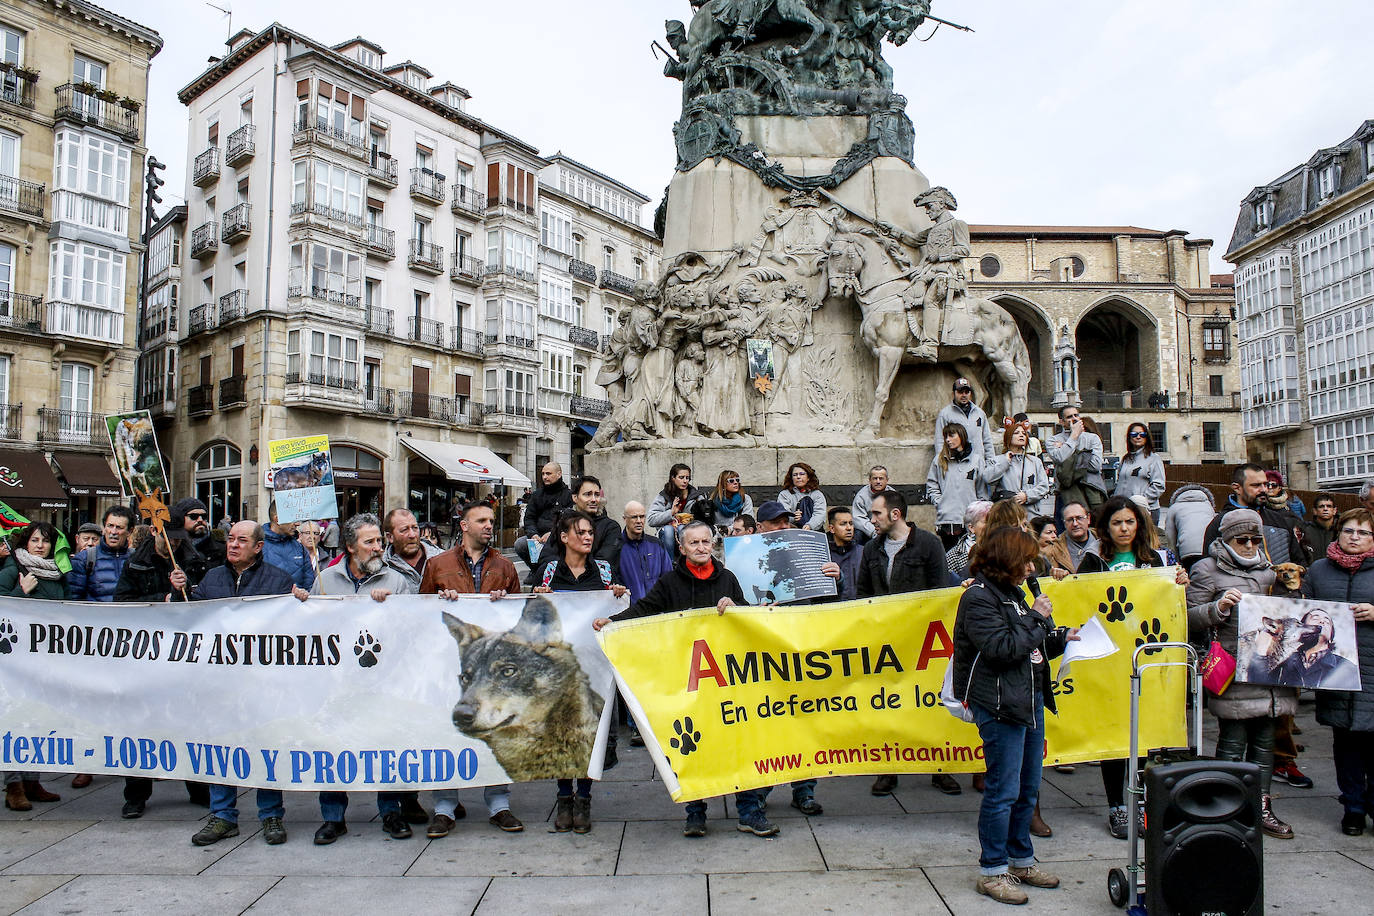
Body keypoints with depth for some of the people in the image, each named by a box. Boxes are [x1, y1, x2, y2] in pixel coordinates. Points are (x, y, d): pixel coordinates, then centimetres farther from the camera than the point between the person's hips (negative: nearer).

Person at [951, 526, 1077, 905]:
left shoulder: (1012, 593, 16)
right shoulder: (978, 597, -13)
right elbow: (1002, 649, -22)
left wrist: (1061, 637, 8)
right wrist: (1036, 618, -13)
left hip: (1030, 701, 9)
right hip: (999, 706, -9)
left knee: (1028, 789, 17)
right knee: (1003, 791, -2)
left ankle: (1021, 860, 31)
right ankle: (992, 871, 10)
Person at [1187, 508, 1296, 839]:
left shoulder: (1267, 569, 17)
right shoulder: (1207, 569, -1)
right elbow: (1190, 617, -6)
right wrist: (1218, 607, -22)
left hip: (1268, 666, 6)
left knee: (1264, 742, 11)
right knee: (1233, 743, -1)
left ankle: (1262, 809, 21)